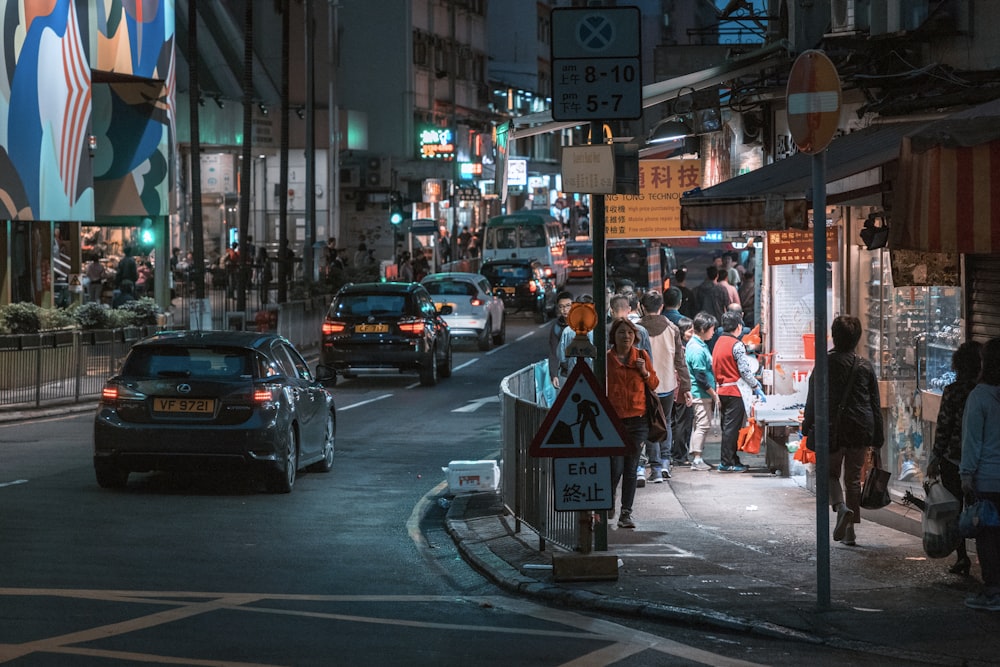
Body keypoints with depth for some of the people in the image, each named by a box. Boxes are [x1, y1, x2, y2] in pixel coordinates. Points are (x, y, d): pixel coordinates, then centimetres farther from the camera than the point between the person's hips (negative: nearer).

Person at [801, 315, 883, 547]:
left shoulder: (825, 363, -6)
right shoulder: (865, 366, 3)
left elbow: (813, 397, -3)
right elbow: (875, 403, 7)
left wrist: (807, 424, 8)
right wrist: (878, 436, 13)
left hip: (833, 426, -3)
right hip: (861, 428, 3)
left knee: (831, 473, 12)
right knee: (853, 477, 10)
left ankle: (841, 507, -19)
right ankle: (850, 531, 9)